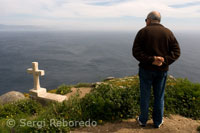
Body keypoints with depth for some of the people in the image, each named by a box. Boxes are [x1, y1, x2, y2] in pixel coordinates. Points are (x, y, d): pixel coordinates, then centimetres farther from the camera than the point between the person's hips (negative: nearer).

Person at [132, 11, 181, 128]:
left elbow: (136, 51, -15)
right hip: (162, 70, 2)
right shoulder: (168, 32, 2)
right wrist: (164, 61, -14)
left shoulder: (143, 31, -6)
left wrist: (151, 60, -18)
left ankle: (143, 120, 26)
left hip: (146, 70, -2)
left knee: (145, 96, 11)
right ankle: (158, 122, 28)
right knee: (159, 97, 14)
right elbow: (176, 51, -4)